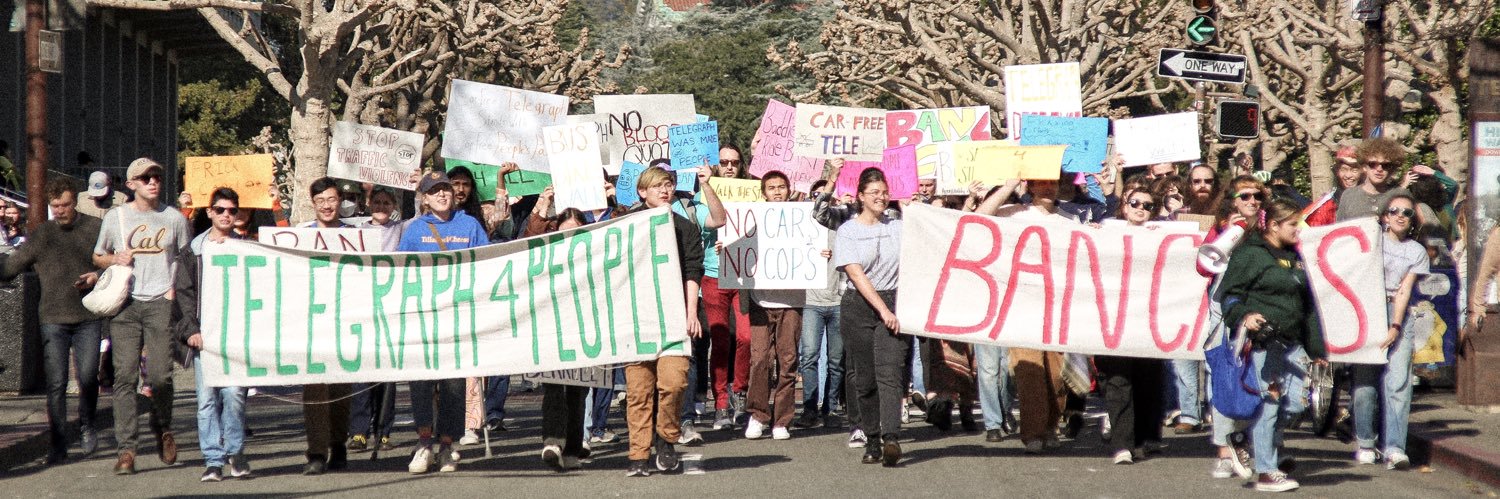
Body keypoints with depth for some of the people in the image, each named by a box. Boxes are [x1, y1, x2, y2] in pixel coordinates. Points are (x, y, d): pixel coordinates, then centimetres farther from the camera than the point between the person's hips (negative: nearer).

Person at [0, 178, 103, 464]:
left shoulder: (94, 229, 5)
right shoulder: (42, 234, 7)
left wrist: (99, 276, -8)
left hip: (88, 316, -1)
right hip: (53, 319, 1)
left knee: (88, 376, -9)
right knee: (56, 384, -3)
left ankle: (87, 425, 20)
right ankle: (58, 446, 4)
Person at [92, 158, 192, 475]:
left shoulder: (175, 219, 10)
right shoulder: (115, 217, 10)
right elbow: (97, 257, 19)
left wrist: (176, 287, 2)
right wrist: (115, 259, -2)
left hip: (161, 302, 0)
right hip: (125, 304, 0)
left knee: (160, 375, -7)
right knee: (125, 375, -7)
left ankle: (163, 428, 22)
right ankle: (126, 449, -7)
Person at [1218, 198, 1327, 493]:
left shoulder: (1295, 258, 20)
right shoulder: (1250, 254, -5)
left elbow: (1307, 305, 23)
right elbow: (1228, 292, -9)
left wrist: (1316, 348, 21)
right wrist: (1243, 316, -27)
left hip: (1292, 342, 8)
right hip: (1263, 340, -8)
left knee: (1297, 402, 4)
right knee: (1268, 402, -6)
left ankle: (1267, 445, 29)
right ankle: (1266, 472, 1)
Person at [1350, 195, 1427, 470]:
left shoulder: (1417, 252, 10)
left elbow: (1404, 290, 2)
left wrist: (1395, 327, -8)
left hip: (1398, 314, 0)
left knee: (1398, 382, -11)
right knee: (1364, 380, -6)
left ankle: (1394, 448, -16)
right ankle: (1365, 444, 7)